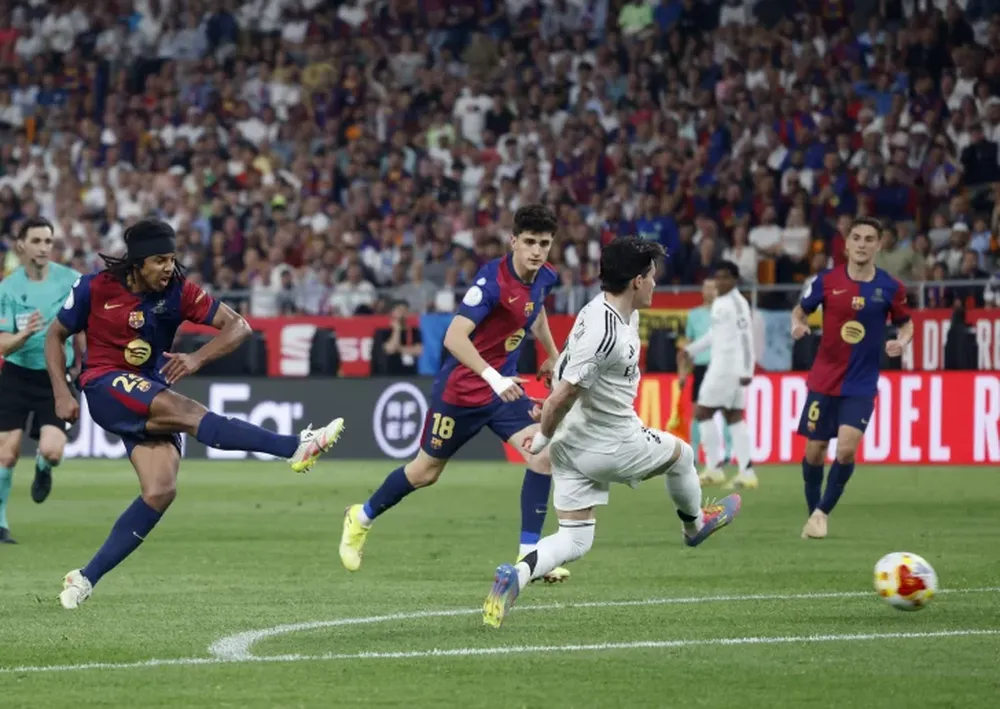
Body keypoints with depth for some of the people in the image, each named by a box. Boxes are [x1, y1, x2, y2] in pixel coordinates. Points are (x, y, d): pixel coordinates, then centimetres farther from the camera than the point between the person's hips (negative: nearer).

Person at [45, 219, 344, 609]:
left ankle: (87, 577, -9)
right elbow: (56, 336, 5)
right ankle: (295, 447, -40)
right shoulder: (96, 288, -8)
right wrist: (62, 393, -6)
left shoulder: (178, 291, -4)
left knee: (161, 491, -15)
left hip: (152, 400, 4)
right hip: (106, 386, -4)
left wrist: (197, 358, -23)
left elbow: (238, 326, -7)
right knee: (185, 411, -30)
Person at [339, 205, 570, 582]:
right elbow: (454, 337, -35)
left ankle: (529, 554, -9)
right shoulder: (492, 280, -27)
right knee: (425, 472, 10)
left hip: (504, 386, 6)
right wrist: (493, 378, -45)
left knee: (543, 454, -15)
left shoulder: (544, 278, -3)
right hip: (461, 388, -6)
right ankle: (361, 518, 37)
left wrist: (552, 355, 29)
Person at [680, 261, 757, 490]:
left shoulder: (736, 303, -12)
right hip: (720, 366, 9)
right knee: (734, 417, 6)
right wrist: (691, 349, 20)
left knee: (702, 413, -5)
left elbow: (746, 336, -18)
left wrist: (746, 371, -23)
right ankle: (746, 472, 3)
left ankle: (714, 468, -3)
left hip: (726, 367, -9)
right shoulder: (719, 302, 16)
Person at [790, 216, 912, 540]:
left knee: (847, 448, -17)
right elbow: (800, 310, 9)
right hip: (824, 380, 1)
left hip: (862, 385, -1)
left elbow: (906, 323, 9)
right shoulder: (827, 281, -4)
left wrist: (902, 341, -13)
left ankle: (823, 512, 2)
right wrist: (797, 324, -13)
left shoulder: (890, 288, -5)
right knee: (814, 450, 5)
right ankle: (812, 513, 27)